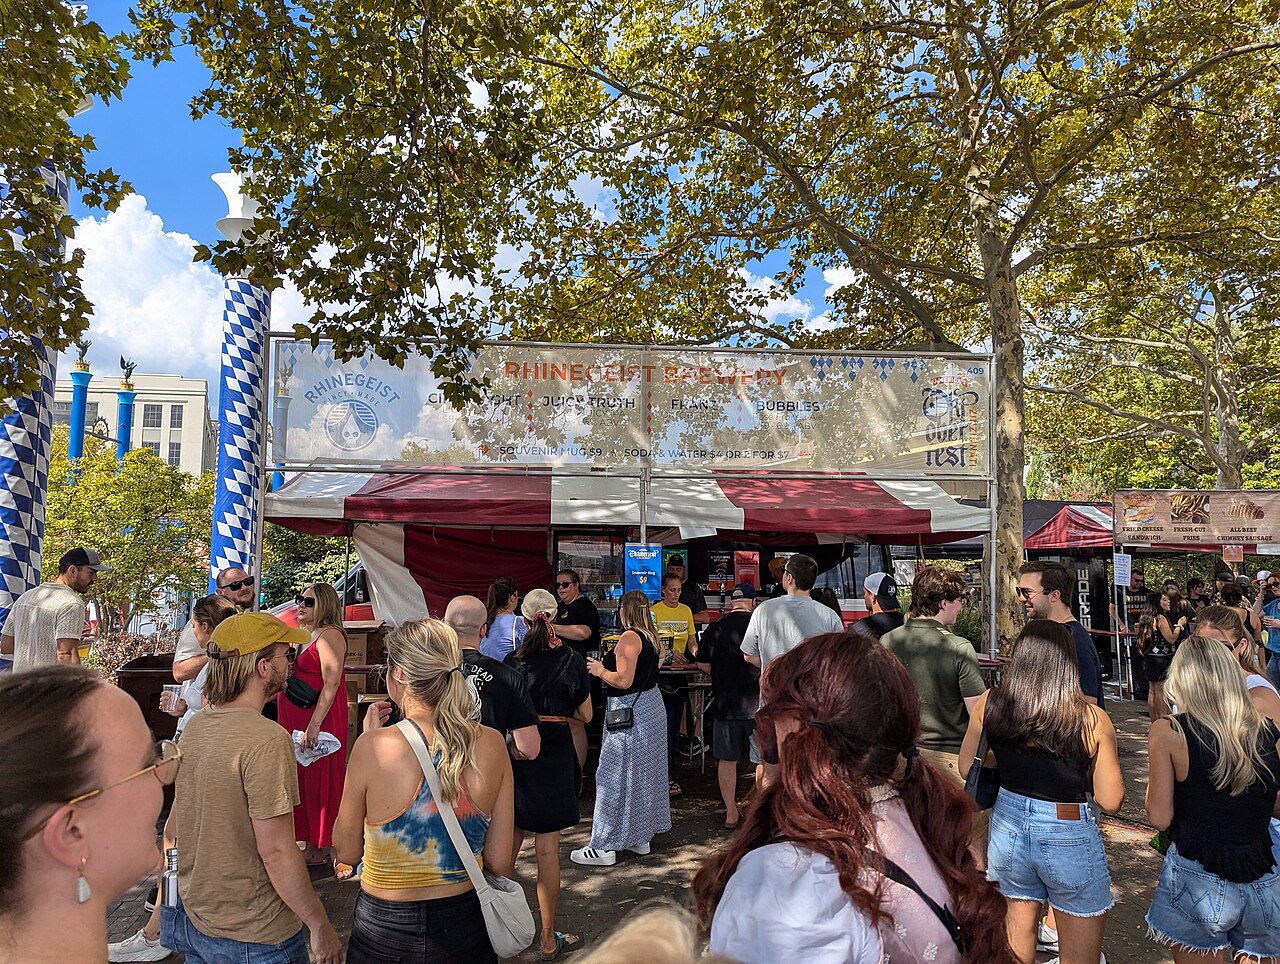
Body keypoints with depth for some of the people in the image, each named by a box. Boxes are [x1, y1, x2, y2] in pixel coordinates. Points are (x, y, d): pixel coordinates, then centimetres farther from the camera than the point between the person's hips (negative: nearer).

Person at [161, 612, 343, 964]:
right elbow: (276, 851, -25)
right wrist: (321, 927, -15)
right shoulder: (267, 740, -26)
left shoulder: (195, 726, 0)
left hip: (192, 921, 7)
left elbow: (174, 824, 11)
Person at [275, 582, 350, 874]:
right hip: (296, 723, 9)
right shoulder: (303, 636, 16)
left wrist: (314, 724, -24)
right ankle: (313, 849, 22)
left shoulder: (330, 634, -11)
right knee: (303, 781, 12)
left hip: (320, 721, -9)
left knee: (322, 781, -6)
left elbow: (331, 682, -19)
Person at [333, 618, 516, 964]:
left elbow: (347, 851, -5)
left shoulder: (374, 746, -20)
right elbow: (500, 863, -7)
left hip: (384, 935, -1)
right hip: (464, 925, 2)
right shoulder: (492, 744, -12)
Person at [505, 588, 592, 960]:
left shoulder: (513, 662, -6)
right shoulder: (571, 660, -7)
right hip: (554, 756, -1)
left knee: (508, 845, 17)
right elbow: (585, 715, -1)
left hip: (515, 754, 2)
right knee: (547, 850, 5)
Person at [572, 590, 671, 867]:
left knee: (615, 777, -2)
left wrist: (599, 670, -8)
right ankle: (641, 837, 28)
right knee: (642, 775, 17)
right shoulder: (649, 637, 9)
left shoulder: (629, 637, -18)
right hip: (650, 707, 10)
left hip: (629, 714, -10)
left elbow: (623, 681, -24)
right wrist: (606, 667, 16)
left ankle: (604, 847, 5)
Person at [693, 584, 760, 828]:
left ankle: (731, 814, 19)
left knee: (727, 759, 13)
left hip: (725, 704, 2)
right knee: (764, 760, 13)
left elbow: (703, 665, 7)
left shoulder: (715, 628, -1)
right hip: (758, 703, -2)